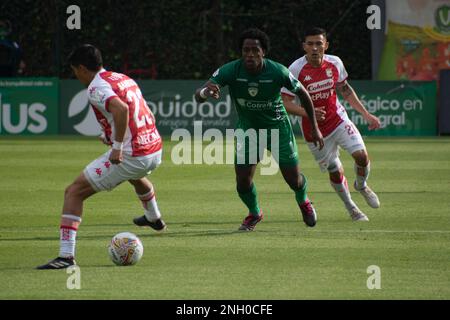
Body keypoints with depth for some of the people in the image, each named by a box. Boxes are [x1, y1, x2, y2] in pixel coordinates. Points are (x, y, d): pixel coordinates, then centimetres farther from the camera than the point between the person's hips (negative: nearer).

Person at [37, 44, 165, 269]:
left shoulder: (96, 87, -11)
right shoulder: (125, 79, 14)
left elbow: (121, 109, -31)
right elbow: (149, 117, 21)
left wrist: (118, 147, -24)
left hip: (129, 156, -8)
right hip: (155, 151, 8)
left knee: (74, 192, -3)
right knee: (136, 175, 45)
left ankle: (66, 256, -13)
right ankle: (154, 218, 70)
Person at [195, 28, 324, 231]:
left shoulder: (278, 72, -24)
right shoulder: (230, 71, -24)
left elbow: (302, 93, -6)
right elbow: (198, 96, -31)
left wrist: (314, 128, -1)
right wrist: (205, 92, -58)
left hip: (278, 126, -1)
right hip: (247, 129, 1)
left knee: (294, 180, 4)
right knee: (243, 182, -9)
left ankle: (303, 202, 43)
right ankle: (254, 213, 25)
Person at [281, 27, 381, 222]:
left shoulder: (335, 63, -6)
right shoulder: (296, 69, -18)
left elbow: (345, 90, 11)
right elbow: (285, 102, -16)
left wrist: (366, 115, 9)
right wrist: (308, 113, -32)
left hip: (337, 118, 3)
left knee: (361, 155, -13)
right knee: (335, 172, 4)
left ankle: (362, 186, 20)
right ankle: (350, 208, 28)